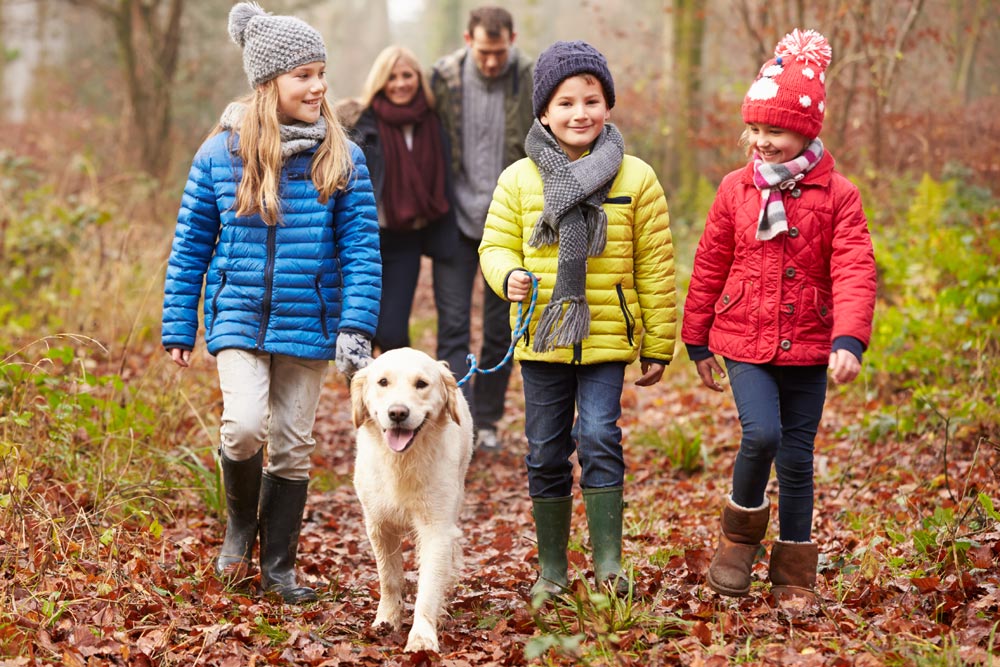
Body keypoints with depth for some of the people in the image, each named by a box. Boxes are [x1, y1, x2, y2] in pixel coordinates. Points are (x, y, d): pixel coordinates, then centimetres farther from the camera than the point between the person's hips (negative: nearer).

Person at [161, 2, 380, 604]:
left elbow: (362, 249, -2)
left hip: (308, 323, 1)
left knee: (293, 445, 8)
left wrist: (357, 328, -12)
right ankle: (241, 525, 12)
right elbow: (190, 246, 4)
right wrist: (179, 329, 4)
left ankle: (279, 565, 25)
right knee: (244, 425, -19)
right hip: (239, 316, -1)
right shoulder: (221, 154, -3)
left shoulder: (342, 159, -3)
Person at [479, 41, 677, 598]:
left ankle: (608, 561, -1)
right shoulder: (519, 179, 2)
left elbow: (655, 267, 3)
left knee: (599, 439, -13)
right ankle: (552, 567, 21)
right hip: (541, 339, 2)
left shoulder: (636, 179, -1)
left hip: (607, 338, -2)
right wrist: (508, 276, -17)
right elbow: (496, 244, 7)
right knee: (546, 454, 8)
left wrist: (659, 346, 4)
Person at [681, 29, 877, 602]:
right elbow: (709, 269, 10)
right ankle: (740, 535, 7)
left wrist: (850, 341, -24)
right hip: (745, 343, 0)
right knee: (761, 433, -21)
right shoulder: (736, 190, 3)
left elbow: (855, 272, -11)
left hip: (807, 348, 0)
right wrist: (698, 342, 12)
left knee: (797, 458, 6)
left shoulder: (837, 194, -4)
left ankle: (795, 577, 20)